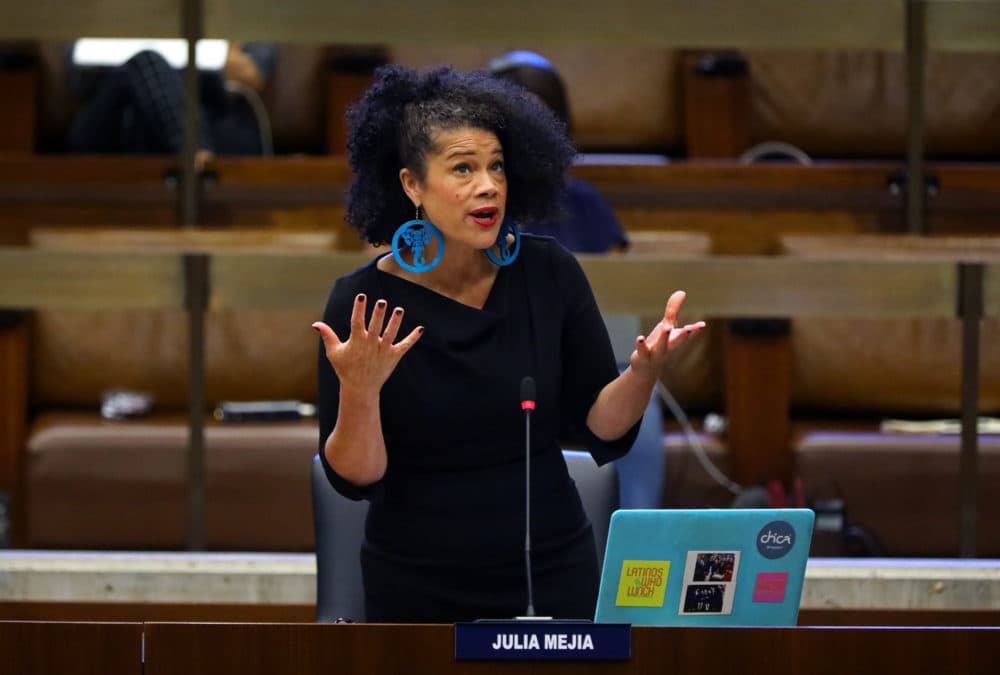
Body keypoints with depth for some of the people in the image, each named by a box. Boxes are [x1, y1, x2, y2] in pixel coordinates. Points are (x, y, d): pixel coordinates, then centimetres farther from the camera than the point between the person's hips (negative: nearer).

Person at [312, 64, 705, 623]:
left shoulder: (548, 273, -7)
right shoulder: (363, 302, -12)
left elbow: (603, 432, -4)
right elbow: (355, 479, -12)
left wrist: (644, 368, -22)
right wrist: (358, 391, -30)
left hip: (552, 572, 2)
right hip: (417, 587, -2)